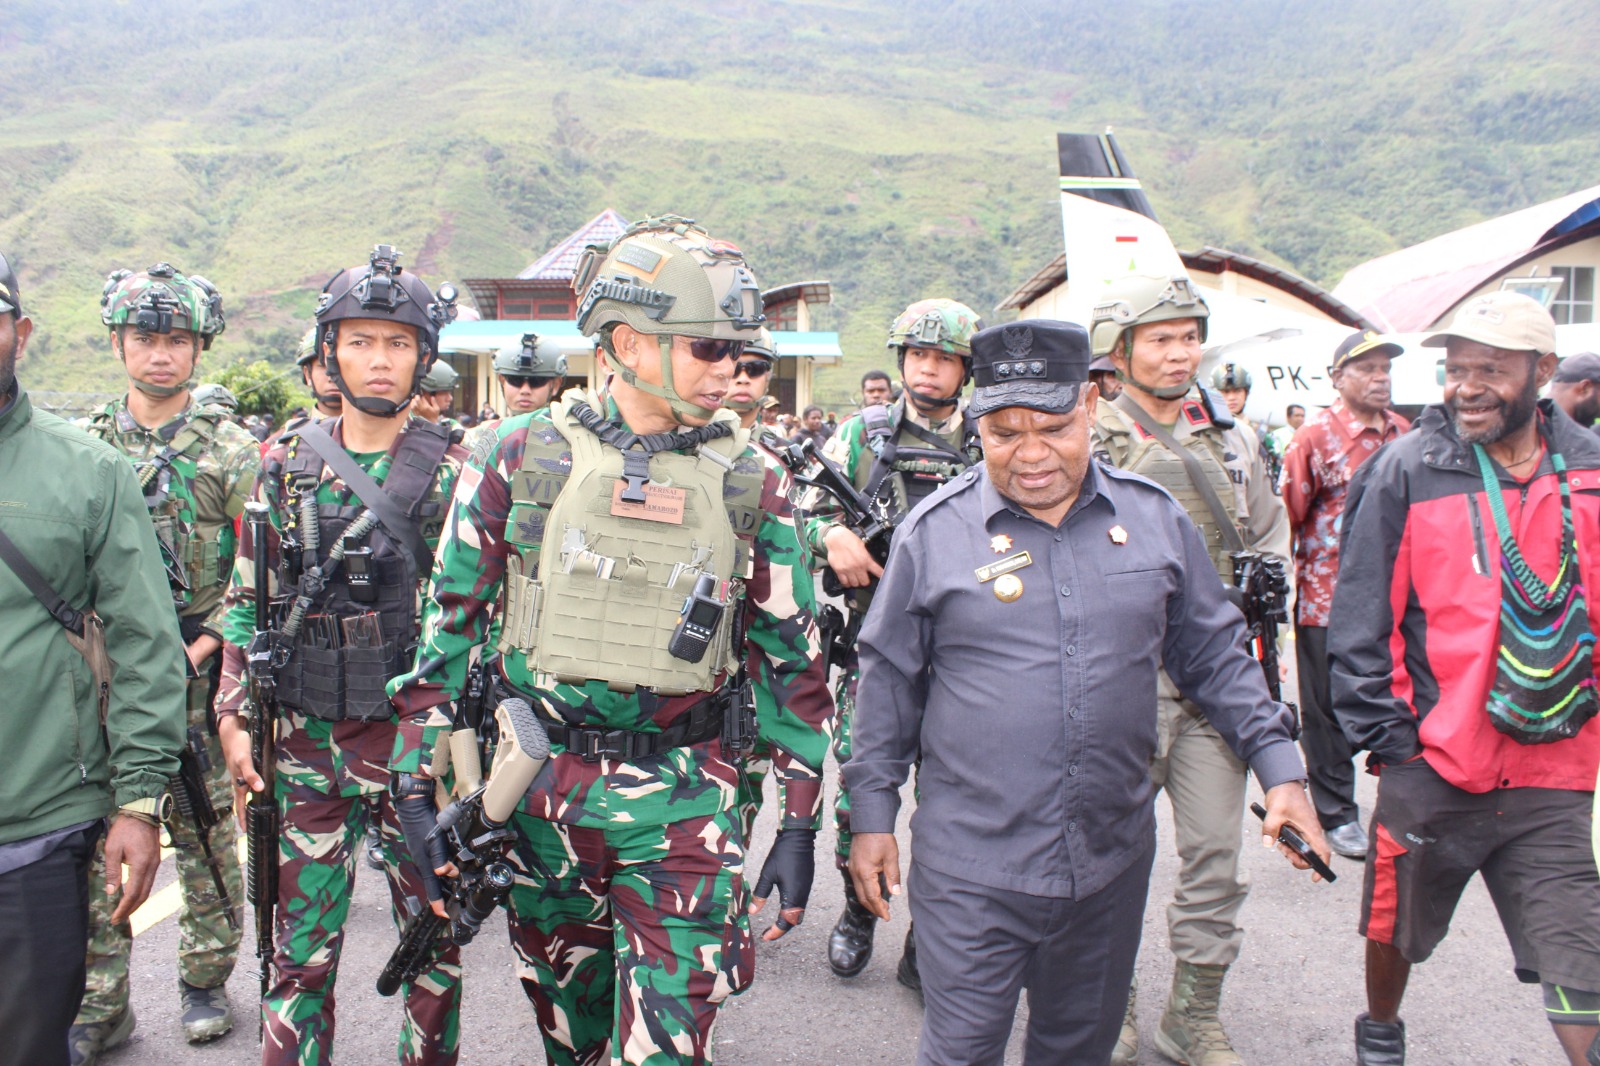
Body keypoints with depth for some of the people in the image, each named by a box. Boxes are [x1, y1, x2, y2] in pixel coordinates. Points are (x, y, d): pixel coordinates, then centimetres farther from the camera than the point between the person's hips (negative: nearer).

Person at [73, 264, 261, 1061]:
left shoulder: (232, 452, -1)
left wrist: (205, 644, -13)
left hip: (197, 671, -2)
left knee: (206, 832, 8)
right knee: (95, 837, 5)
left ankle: (205, 979, 24)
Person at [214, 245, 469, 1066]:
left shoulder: (456, 471, -2)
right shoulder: (286, 465, 5)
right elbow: (246, 603, 9)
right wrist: (233, 717, 3)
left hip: (423, 741, -1)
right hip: (307, 743, 2)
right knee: (300, 950, 10)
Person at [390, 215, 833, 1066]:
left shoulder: (752, 483, -3)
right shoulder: (521, 455, -4)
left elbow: (790, 658, 2)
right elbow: (451, 618, 2)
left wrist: (800, 822, 0)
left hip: (682, 799, -1)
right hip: (542, 786, 1)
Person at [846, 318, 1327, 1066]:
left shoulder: (1155, 519, 1)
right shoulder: (934, 530, -6)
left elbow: (1215, 657, 11)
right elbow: (889, 682, 2)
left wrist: (1279, 770, 6)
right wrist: (872, 813, 2)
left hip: (1113, 863, 3)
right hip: (970, 869, -3)